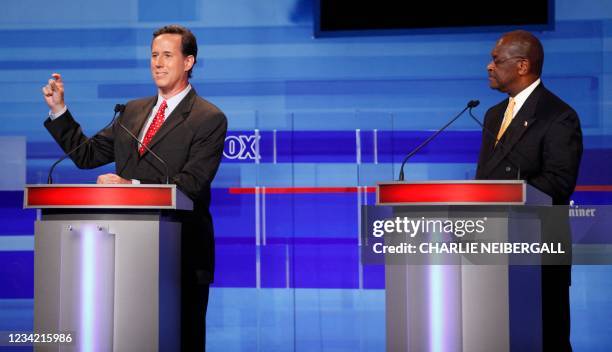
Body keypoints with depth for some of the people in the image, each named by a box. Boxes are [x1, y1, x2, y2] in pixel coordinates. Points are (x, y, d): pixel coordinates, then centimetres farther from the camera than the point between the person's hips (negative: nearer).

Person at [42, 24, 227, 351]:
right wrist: (59, 110, 8)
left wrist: (132, 185, -24)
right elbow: (86, 155, 17)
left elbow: (191, 185, -16)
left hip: (181, 254, -6)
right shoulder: (132, 111, 16)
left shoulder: (209, 119, -5)